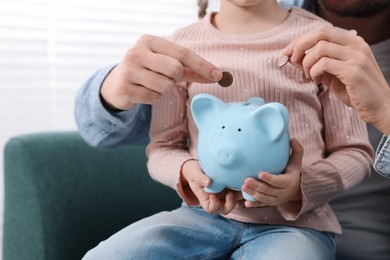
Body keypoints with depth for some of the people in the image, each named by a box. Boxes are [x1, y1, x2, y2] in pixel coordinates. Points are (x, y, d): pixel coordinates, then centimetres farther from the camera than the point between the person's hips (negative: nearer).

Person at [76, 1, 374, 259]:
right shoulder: (182, 45, 6)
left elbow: (355, 152, 4)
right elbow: (162, 148, 10)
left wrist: (304, 185, -17)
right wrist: (187, 170, -14)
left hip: (293, 222, -2)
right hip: (203, 215, 3)